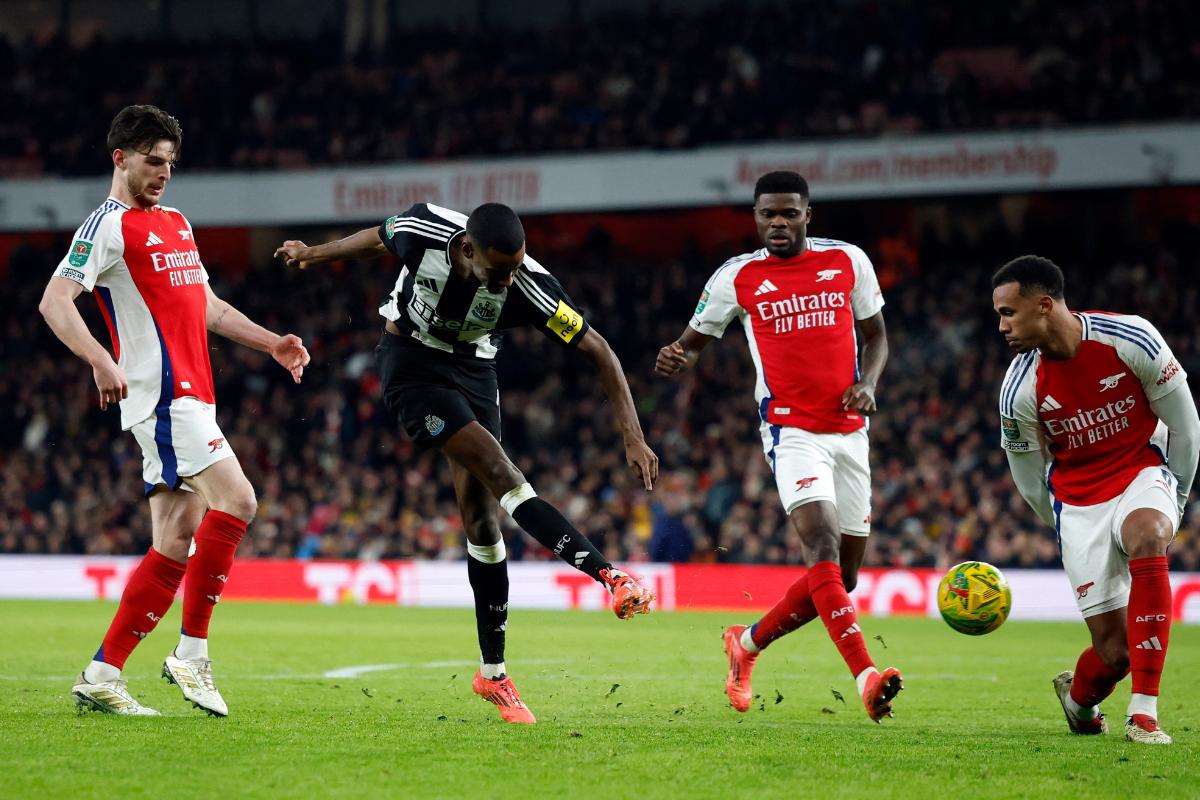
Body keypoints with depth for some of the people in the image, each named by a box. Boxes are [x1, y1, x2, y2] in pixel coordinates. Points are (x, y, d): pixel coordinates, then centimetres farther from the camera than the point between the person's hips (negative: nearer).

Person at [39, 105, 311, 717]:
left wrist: (270, 342, 24)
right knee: (236, 501, -18)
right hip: (162, 392, -9)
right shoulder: (109, 225, -5)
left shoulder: (176, 223, 22)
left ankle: (101, 678, 5)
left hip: (191, 397, 9)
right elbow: (54, 302, -15)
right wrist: (100, 361, -30)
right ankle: (191, 653, -12)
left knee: (177, 543, 4)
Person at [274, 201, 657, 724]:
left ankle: (492, 673, 9)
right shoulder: (423, 231, -28)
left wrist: (633, 437, -27)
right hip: (411, 364, -2)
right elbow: (380, 239, -2)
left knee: (482, 516, 0)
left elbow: (599, 352, -21)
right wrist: (315, 254, 11)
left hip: (472, 369, 2)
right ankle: (610, 578, -30)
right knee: (501, 474, -22)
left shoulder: (528, 286, -28)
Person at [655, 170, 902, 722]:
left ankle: (747, 644, 29)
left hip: (848, 431, 4)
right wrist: (676, 359, -15)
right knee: (822, 544, -25)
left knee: (842, 576, 7)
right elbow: (695, 341, 9)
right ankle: (866, 677, -32)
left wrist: (867, 385, -3)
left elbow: (875, 335, 16)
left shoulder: (848, 261, 6)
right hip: (791, 429, -4)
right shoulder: (737, 277, 1)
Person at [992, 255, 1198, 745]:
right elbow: (1032, 484, 3)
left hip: (1143, 471, 0)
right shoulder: (1020, 390, -13)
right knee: (1114, 650, -10)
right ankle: (1078, 695, 31)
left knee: (1147, 537, -36)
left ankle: (1144, 713, -33)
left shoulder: (1131, 339, -16)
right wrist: (1069, 530, 9)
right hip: (1078, 497, 0)